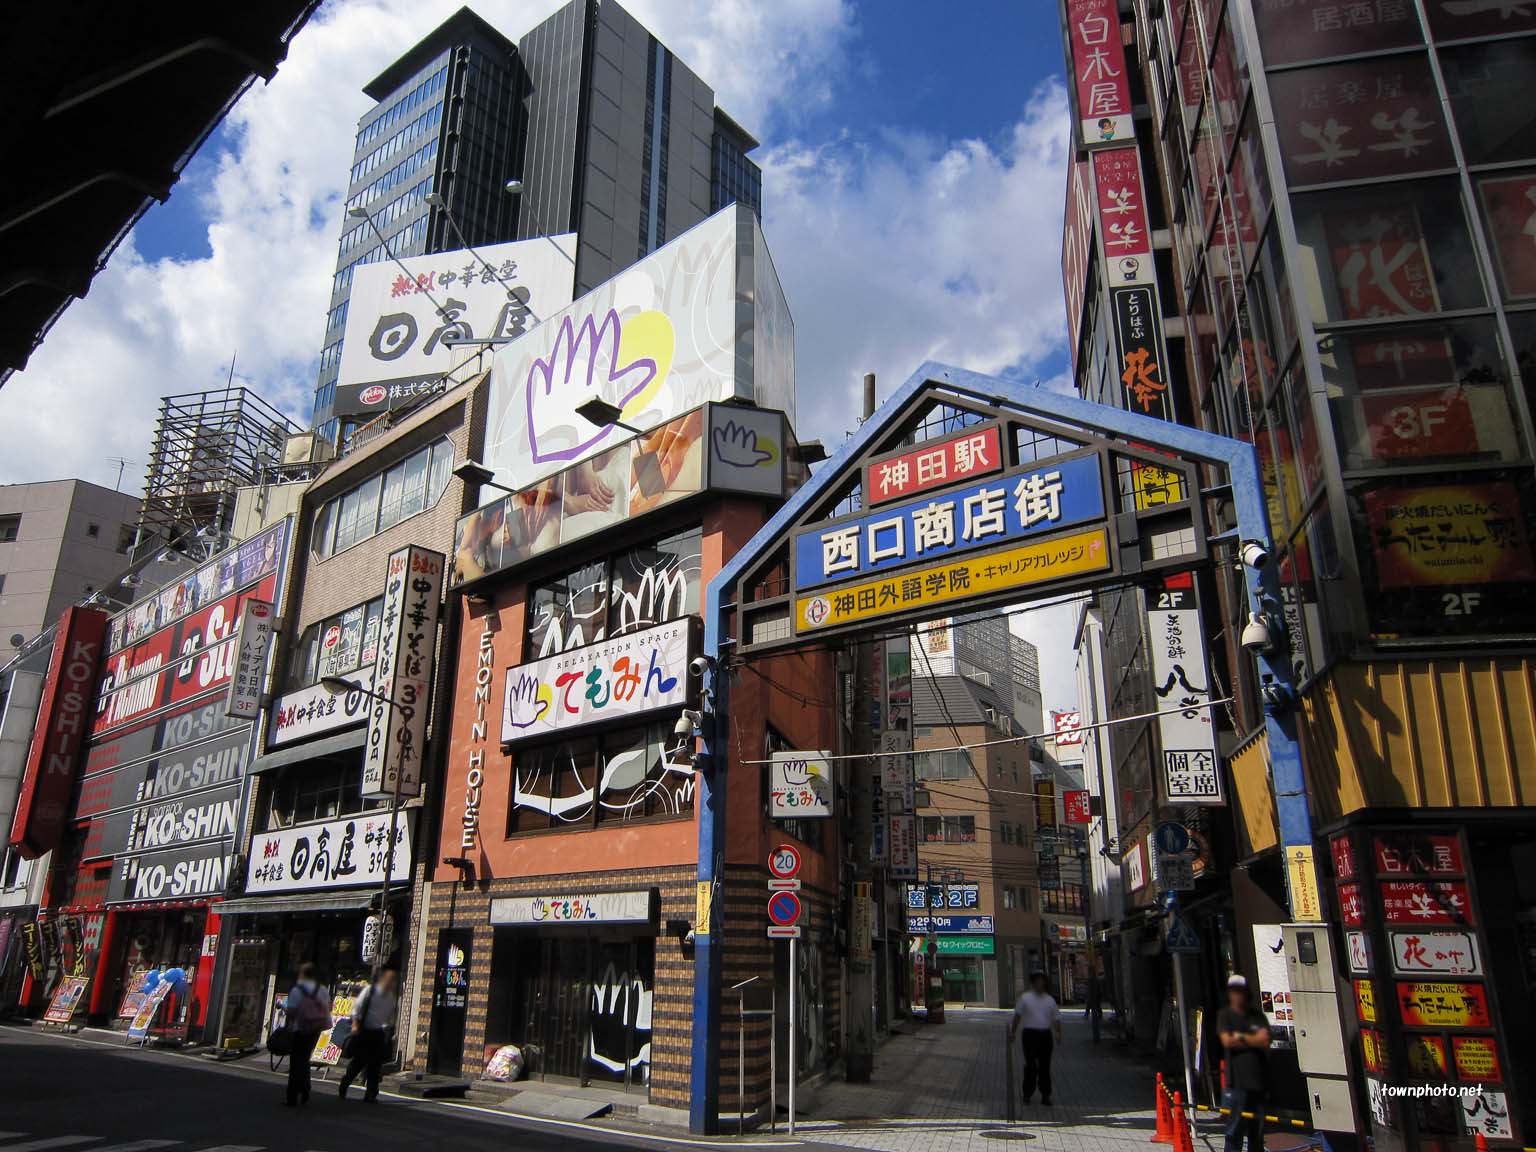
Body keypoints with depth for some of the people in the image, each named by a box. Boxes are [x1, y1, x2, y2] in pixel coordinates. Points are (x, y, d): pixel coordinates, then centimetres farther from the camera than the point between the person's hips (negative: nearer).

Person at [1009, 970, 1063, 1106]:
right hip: (1030, 1034, -3)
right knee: (1030, 1065, -3)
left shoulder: (1050, 999, 11)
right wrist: (1012, 1033, 0)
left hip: (1045, 1035, 3)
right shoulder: (1025, 998, 3)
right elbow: (1017, 1017, 5)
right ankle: (1027, 1093, 11)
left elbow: (1056, 1019, 10)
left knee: (1045, 1066, 6)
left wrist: (1058, 1034, -5)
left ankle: (1045, 1095, 14)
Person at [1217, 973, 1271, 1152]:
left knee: (1257, 1131, 11)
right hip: (1236, 1081, -3)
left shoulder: (1257, 1015, 11)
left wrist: (1241, 1037, -4)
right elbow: (1227, 1041, -8)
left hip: (1259, 1078, 4)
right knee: (1234, 1132, -4)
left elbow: (1265, 1040, -2)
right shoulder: (1225, 1015, 4)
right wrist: (1253, 1040, -2)